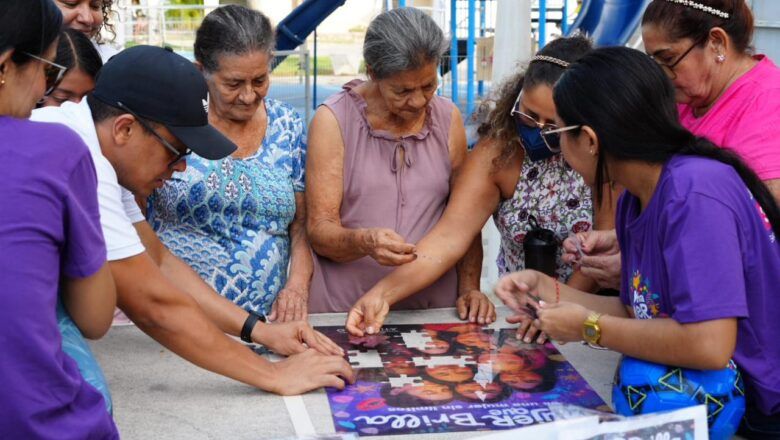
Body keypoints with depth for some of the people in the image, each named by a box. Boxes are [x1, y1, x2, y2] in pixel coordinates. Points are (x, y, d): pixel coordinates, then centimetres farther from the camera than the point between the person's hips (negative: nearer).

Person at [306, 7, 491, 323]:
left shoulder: (448, 118, 5)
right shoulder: (333, 120, -5)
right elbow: (319, 230, -7)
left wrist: (469, 287, -2)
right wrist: (365, 242, -27)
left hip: (434, 306, 2)